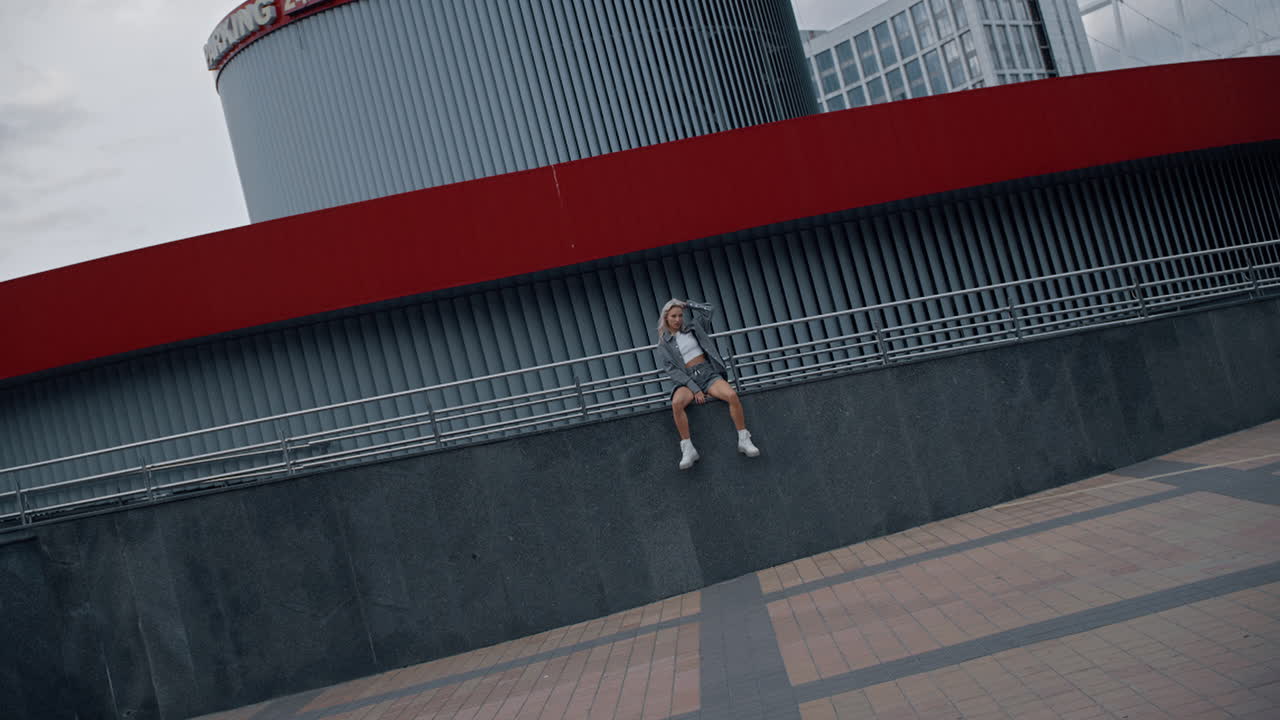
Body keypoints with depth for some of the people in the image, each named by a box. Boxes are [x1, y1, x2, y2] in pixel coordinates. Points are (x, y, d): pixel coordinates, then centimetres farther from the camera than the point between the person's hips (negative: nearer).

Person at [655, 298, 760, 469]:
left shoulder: (690, 327, 16)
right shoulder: (663, 344, 7)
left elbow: (709, 310, 25)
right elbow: (672, 371, -4)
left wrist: (687, 304, 23)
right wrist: (695, 389, -15)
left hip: (709, 373, 2)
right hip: (687, 380, -2)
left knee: (732, 395, -29)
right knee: (676, 404, -36)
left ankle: (744, 441, -18)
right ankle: (688, 449, -32)